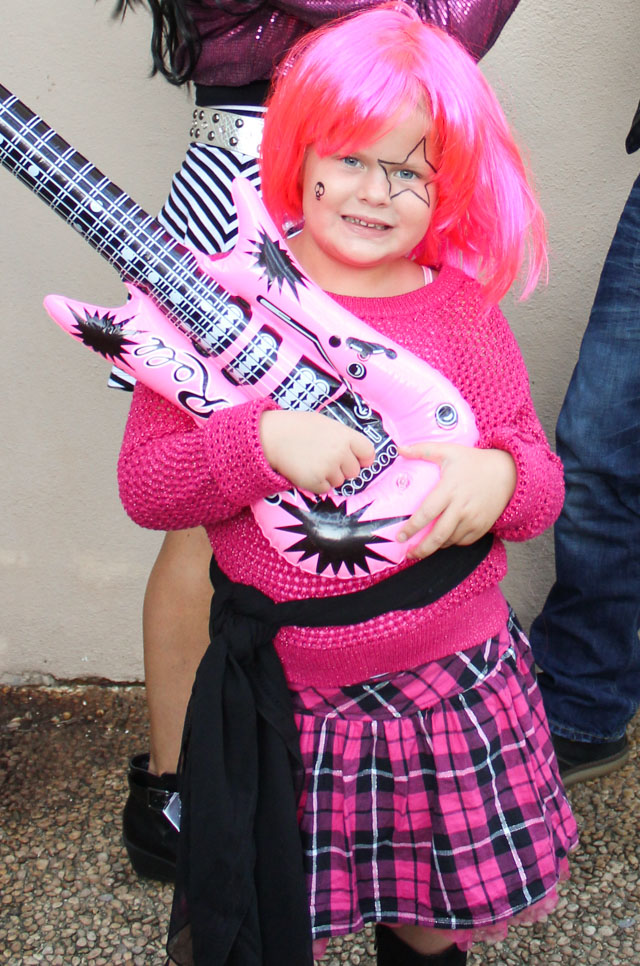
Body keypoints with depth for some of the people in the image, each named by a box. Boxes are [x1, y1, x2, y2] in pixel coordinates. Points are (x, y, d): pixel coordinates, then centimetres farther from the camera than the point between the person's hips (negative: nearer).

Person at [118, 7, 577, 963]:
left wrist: (499, 479, -18)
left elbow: (541, 479, 5)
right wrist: (262, 440, -25)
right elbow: (143, 485, -8)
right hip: (281, 699, -2)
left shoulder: (467, 310, 0)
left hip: (456, 685, 3)